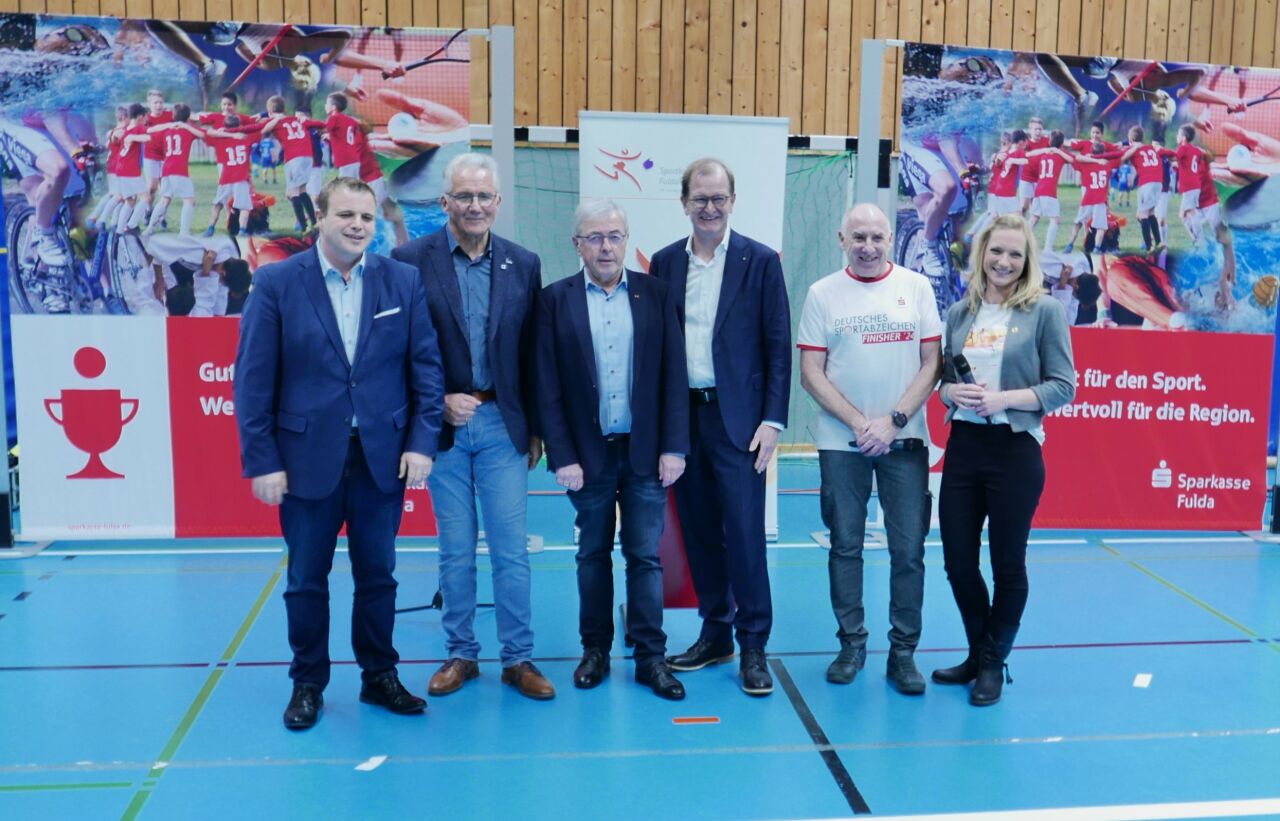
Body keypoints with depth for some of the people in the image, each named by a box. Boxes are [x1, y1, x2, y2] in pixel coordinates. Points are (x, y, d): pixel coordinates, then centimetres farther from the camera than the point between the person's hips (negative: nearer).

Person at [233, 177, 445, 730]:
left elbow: (426, 367, 2)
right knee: (306, 580, 11)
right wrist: (261, 461, -9)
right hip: (307, 457, -1)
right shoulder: (276, 283, -4)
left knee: (378, 576, 13)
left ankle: (380, 676, 29)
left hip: (383, 456, 2)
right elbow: (253, 379, -5)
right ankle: (307, 683, 28)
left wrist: (421, 442, -7)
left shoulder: (404, 282, 1)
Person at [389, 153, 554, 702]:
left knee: (512, 548, 4)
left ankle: (518, 658, 16)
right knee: (455, 551, 9)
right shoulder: (411, 260, -4)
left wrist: (535, 428, 7)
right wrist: (439, 402, -12)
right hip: (444, 424, -1)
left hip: (503, 425, 1)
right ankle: (460, 654, 24)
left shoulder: (524, 264, 4)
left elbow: (532, 352, 6)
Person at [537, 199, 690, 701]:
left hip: (645, 452, 0)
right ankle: (595, 650, 25)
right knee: (593, 555, 12)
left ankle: (650, 657, 15)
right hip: (588, 452, 0)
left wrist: (674, 447, -5)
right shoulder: (556, 300, 0)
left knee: (646, 556, 6)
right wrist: (563, 456, -8)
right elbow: (548, 387, -3)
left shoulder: (656, 294, 2)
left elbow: (674, 375, 0)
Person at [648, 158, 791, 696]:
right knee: (699, 532, 10)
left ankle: (753, 646, 8)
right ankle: (715, 633, 24)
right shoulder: (665, 262, 8)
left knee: (744, 532, -4)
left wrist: (772, 420, -8)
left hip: (737, 417, -3)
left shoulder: (761, 261, -1)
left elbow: (778, 345, -2)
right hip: (680, 415, 4)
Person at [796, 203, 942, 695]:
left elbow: (931, 364, 1)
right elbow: (811, 373, -1)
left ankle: (903, 652, 13)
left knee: (908, 548, 1)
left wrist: (893, 421, -10)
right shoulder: (823, 294, 2)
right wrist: (860, 423, -10)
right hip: (841, 442, 0)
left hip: (905, 439, 0)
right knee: (845, 545, 7)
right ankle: (851, 644, 21)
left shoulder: (916, 287, 3)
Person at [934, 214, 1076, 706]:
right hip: (962, 447, 4)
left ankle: (993, 664, 26)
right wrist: (953, 392, -9)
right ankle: (977, 654, 31)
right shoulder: (960, 313, 8)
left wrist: (1004, 398, -19)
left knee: (1007, 563, 7)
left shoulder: (1044, 311, -4)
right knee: (957, 560, 9)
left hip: (1015, 451, -4)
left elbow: (1063, 387, -7)